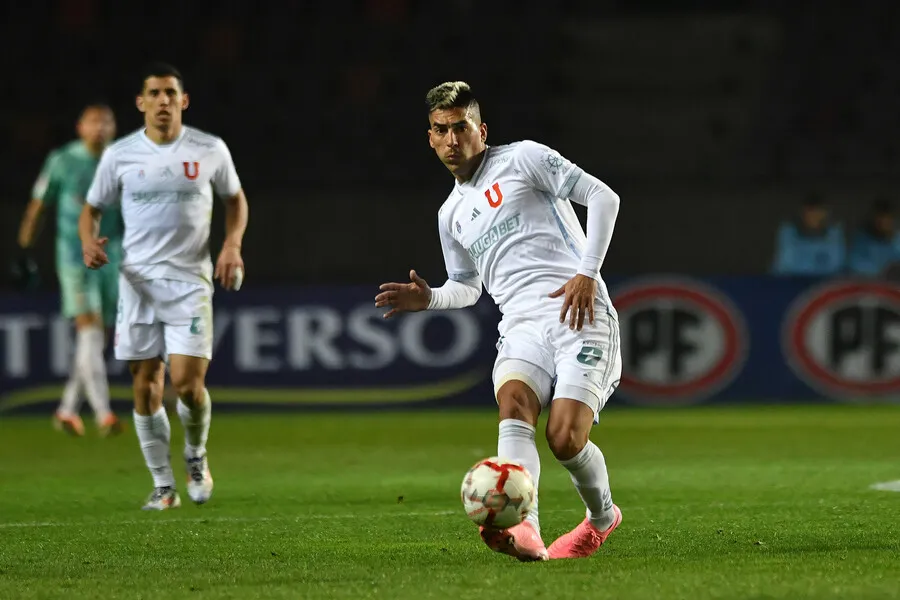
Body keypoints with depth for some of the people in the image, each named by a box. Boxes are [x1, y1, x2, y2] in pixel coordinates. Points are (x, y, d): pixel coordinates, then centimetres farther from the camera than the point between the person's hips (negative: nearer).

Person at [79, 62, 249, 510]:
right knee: (145, 386, 1)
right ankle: (163, 486, 12)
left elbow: (235, 199, 16)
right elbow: (93, 208, 12)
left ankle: (196, 457, 17)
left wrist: (232, 244, 0)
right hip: (137, 281, 1)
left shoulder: (210, 150, 1)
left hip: (190, 280, -1)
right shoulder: (119, 155, 2)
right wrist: (89, 240, -9)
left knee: (188, 382, -13)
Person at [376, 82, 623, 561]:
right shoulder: (451, 214, 24)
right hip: (522, 324, 5)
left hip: (579, 312, -5)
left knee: (565, 439, -19)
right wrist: (428, 298, 13)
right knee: (513, 404, -28)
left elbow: (602, 196, -2)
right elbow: (467, 286, 36)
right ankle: (524, 529, -51)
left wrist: (587, 273, -10)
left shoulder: (523, 158, 4)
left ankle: (602, 516, 15)